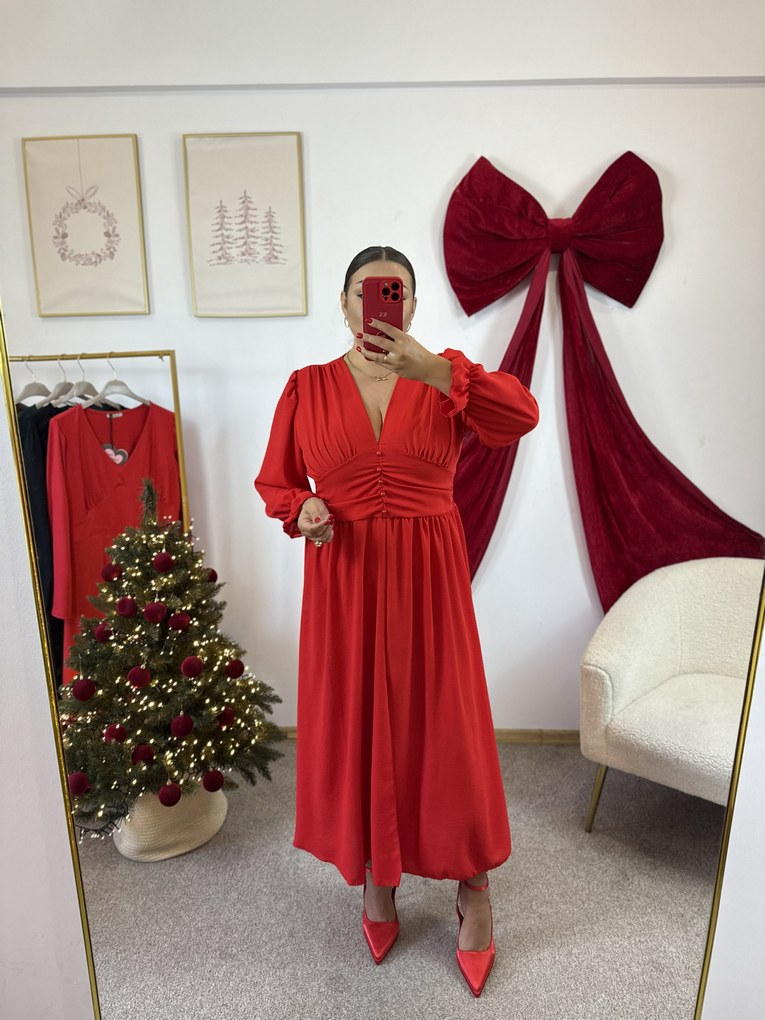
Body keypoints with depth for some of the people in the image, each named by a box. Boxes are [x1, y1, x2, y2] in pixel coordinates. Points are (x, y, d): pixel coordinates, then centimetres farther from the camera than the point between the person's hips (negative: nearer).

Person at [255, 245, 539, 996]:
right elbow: (273, 482, 8)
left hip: (428, 578, -1)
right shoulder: (306, 386, 2)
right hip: (343, 581, 1)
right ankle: (375, 870, 39)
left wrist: (430, 368, -33)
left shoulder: (446, 376, -1)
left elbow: (521, 418, -21)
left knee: (445, 726, 8)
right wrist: (303, 511, -14)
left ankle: (473, 883, 34)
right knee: (353, 725, 12)